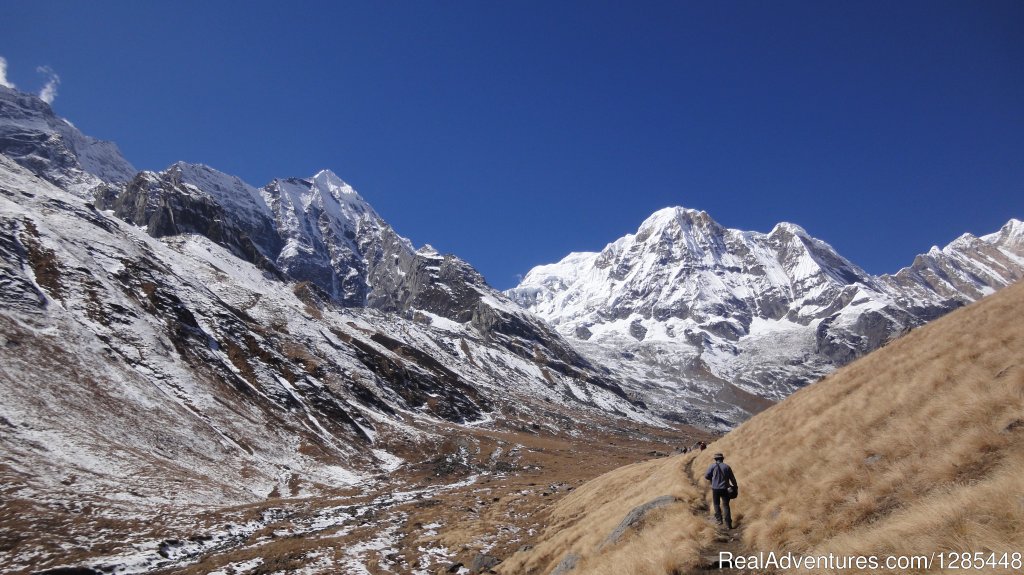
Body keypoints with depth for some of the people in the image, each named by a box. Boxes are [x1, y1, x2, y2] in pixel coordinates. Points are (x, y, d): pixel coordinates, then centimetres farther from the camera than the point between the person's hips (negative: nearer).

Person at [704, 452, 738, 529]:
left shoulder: (713, 466, -4)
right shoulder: (727, 467, 1)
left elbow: (706, 476, -3)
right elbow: (732, 478, 7)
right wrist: (735, 486, 24)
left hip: (715, 488, -1)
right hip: (725, 489, 1)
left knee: (716, 504, 18)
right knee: (726, 505, 5)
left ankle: (719, 519, 14)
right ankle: (728, 524, 2)